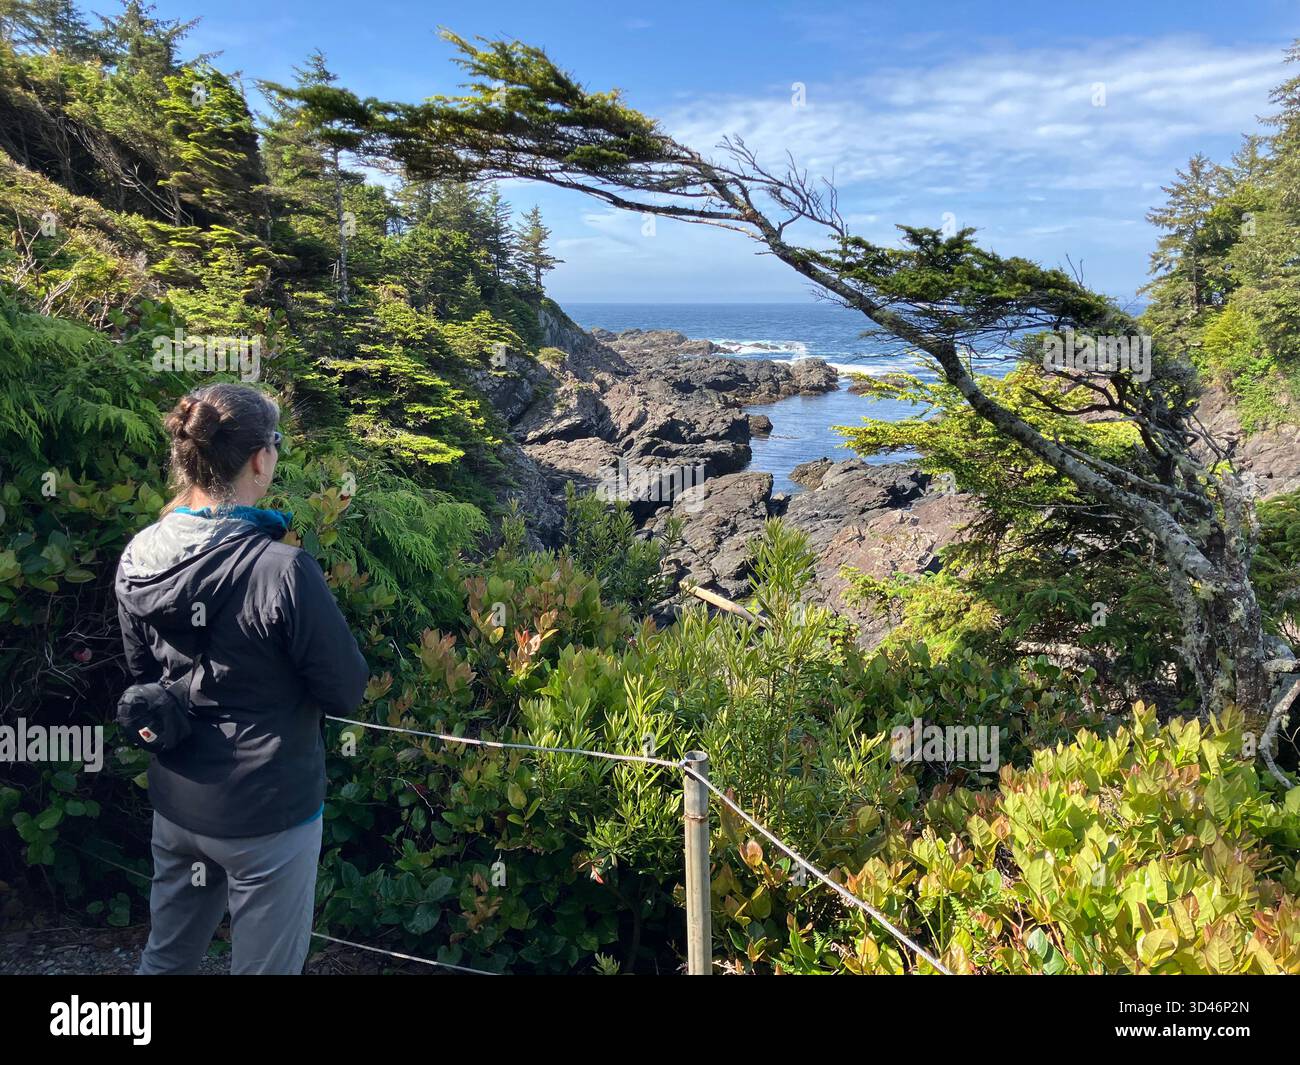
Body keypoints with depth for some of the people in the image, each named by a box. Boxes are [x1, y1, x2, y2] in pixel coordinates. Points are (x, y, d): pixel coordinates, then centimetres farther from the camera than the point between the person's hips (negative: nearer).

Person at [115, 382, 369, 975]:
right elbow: (348, 692, -15)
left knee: (166, 956, 25)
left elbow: (144, 674, 9)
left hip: (174, 802, 6)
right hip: (267, 814, -6)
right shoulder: (282, 570, -27)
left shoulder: (137, 558, -6)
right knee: (265, 966, 13)